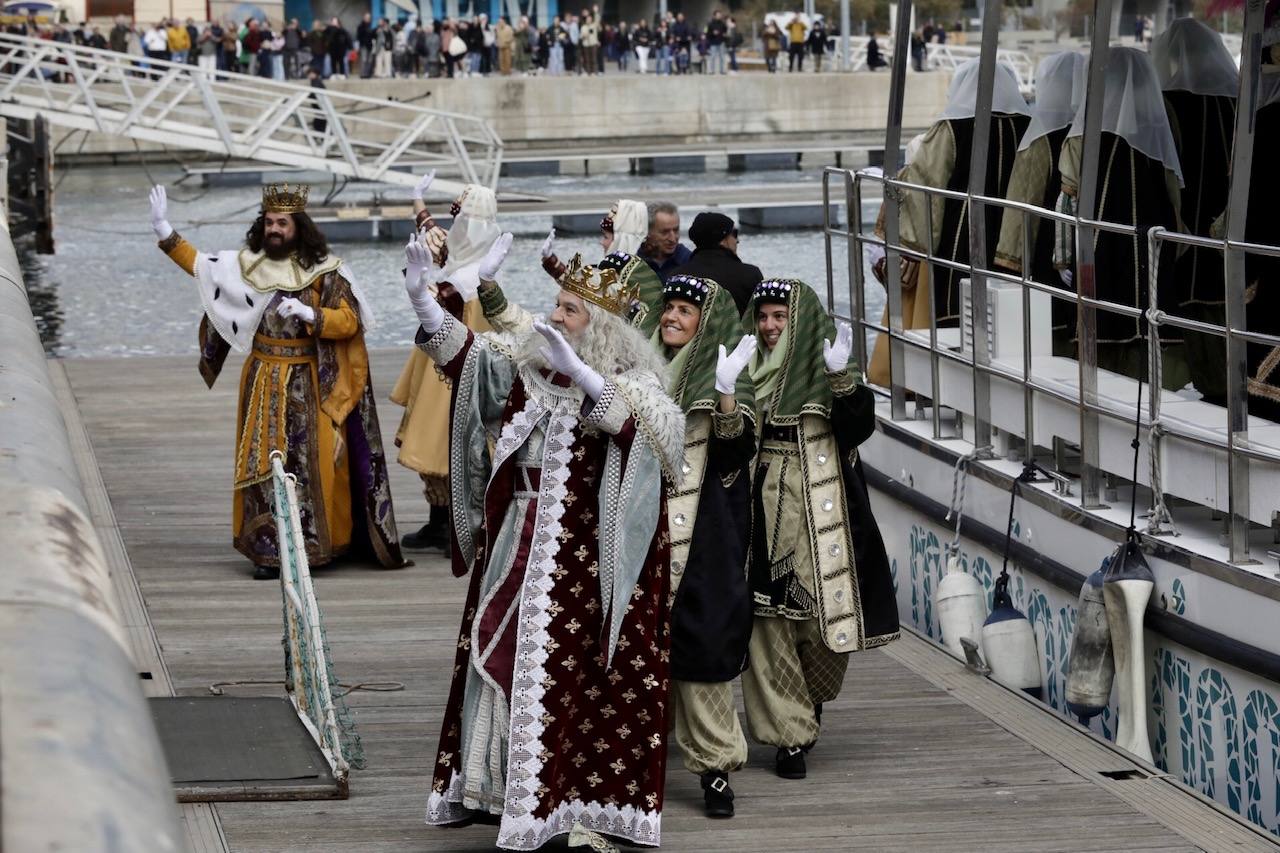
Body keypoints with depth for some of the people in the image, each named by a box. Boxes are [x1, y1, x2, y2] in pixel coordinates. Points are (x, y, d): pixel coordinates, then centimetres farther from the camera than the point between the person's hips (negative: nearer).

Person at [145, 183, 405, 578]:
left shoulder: (323, 270, -6)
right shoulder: (247, 263, 5)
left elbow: (349, 321, -10)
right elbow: (201, 265, 15)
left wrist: (308, 314, -24)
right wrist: (166, 232, 10)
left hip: (309, 383, -3)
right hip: (263, 379, 3)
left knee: (312, 461, -4)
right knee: (263, 461, 1)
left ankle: (318, 542, 5)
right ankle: (268, 550, 5)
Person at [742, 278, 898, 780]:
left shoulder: (821, 370, 2)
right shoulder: (745, 371, 9)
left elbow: (860, 426, -12)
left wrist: (841, 378, -28)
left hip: (818, 513, -2)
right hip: (763, 511, 2)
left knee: (827, 617, -1)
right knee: (770, 623, -2)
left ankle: (809, 699, 29)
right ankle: (789, 734, 2)